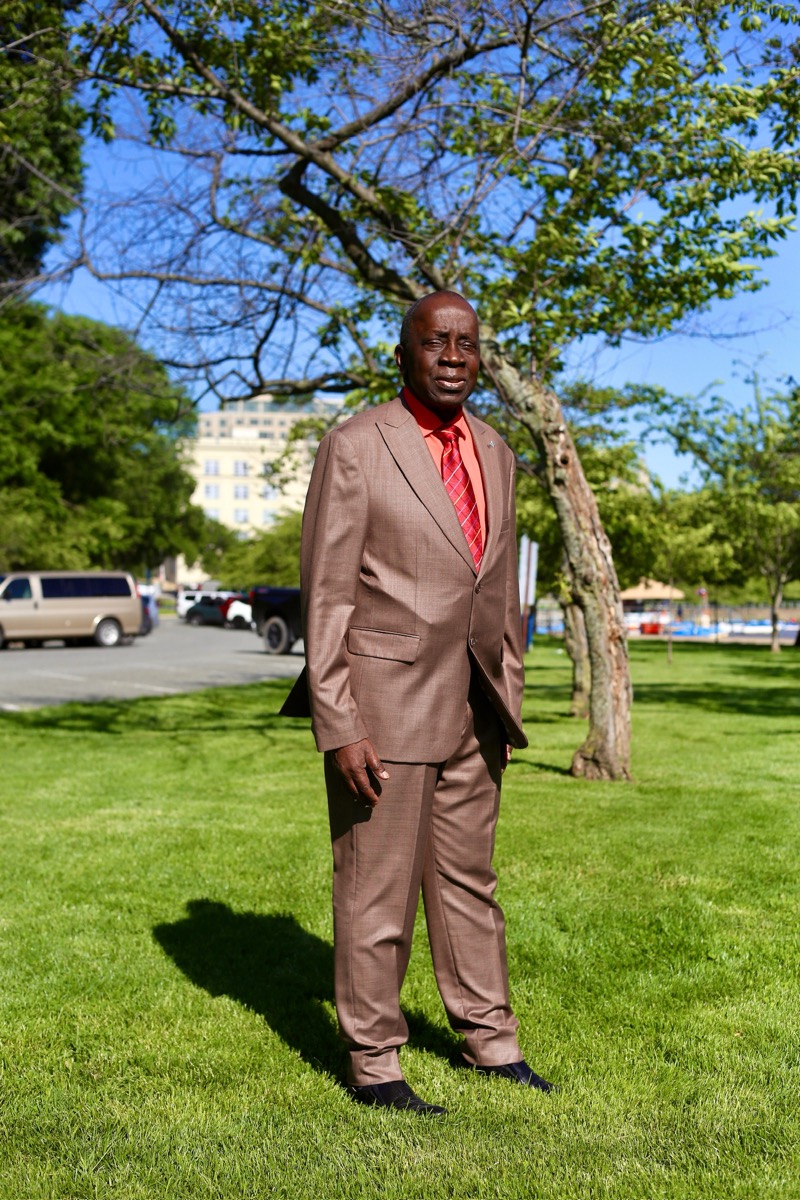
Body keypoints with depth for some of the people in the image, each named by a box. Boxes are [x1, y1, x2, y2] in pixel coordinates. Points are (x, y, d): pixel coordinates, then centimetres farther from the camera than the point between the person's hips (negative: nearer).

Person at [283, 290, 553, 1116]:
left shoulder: (494, 455, 12)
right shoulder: (354, 447, -7)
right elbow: (326, 594, -10)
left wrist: (508, 701, 16)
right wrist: (337, 727, -15)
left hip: (470, 710, 6)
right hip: (382, 704, -6)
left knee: (468, 878, 17)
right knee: (376, 888, 4)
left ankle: (489, 1040, 32)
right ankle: (372, 1065, 20)